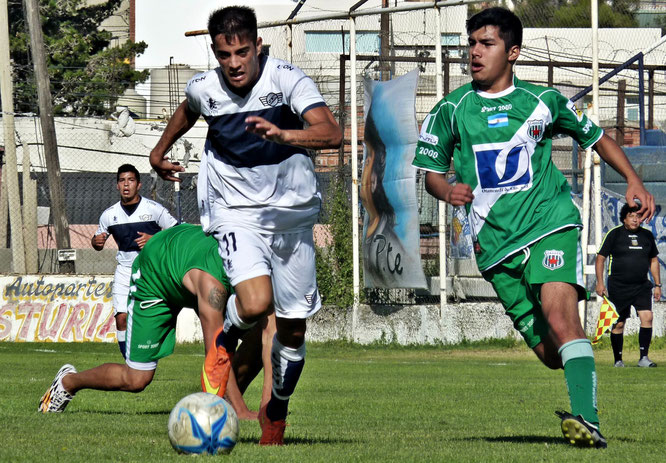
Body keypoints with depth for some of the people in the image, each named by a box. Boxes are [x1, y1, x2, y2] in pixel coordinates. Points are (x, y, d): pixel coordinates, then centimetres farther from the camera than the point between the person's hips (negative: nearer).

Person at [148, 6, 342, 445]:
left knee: (293, 330, 7)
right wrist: (160, 150, 33)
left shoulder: (287, 79, -17)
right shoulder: (203, 88, -7)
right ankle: (227, 337, 7)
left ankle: (276, 413, 32)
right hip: (236, 210, 0)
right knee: (255, 304, -28)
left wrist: (283, 135, -48)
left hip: (292, 211, 0)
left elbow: (332, 133, -32)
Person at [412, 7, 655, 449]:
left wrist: (634, 181, 7)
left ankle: (586, 420, -40)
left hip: (550, 224, -3)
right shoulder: (452, 110, 7)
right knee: (548, 351, 0)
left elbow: (597, 138, 20)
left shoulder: (544, 101, 7)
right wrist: (447, 190, -10)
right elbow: (431, 172, 14)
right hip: (495, 242, 3)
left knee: (559, 312, -28)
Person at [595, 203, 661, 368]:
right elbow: (600, 258, 0)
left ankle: (643, 357, -11)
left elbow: (653, 261, 20)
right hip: (618, 286, -3)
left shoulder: (647, 235, 9)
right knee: (618, 323, 1)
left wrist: (658, 285, 16)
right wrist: (600, 283, -8)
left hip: (642, 286, 3)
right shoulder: (614, 234, -2)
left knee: (647, 317, -14)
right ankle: (618, 359, 12)